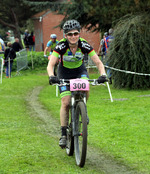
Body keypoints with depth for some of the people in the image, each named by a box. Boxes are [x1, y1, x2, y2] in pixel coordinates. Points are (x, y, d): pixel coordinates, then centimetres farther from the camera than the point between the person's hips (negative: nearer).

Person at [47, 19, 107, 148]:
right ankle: (63, 134, -4)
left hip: (80, 70, 1)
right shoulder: (61, 46, -27)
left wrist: (103, 74, -44)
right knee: (66, 103, -12)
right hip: (64, 72, -1)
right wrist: (51, 76, -54)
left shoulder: (84, 45, -24)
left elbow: (98, 62, -25)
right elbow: (50, 64, -34)